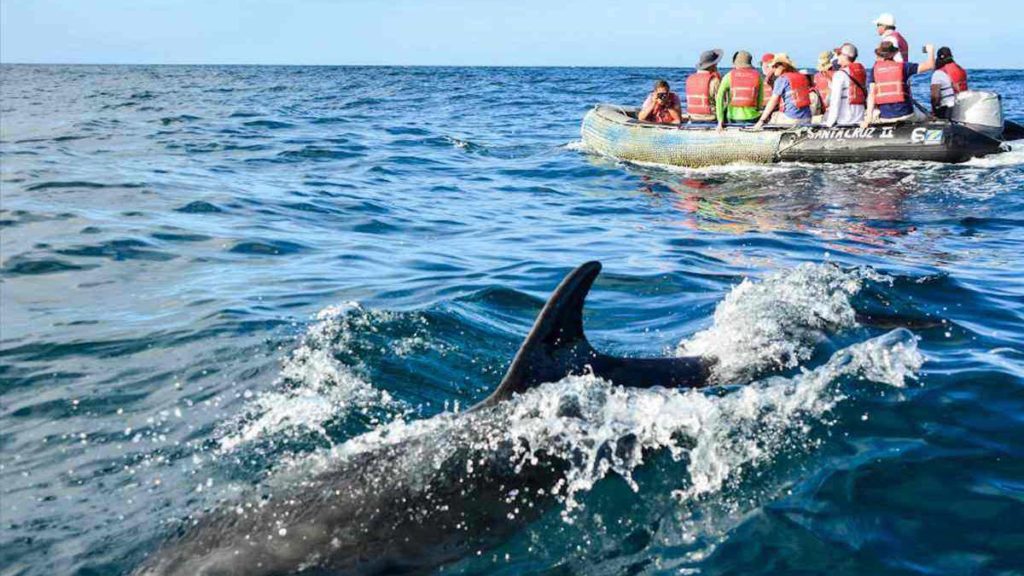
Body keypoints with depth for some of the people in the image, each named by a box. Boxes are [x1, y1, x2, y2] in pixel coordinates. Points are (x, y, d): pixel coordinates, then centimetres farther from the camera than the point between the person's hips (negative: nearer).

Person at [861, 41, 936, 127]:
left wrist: (868, 118, -6)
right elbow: (930, 65, 2)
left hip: (884, 117, 0)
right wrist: (931, 51, 22)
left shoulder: (874, 70, 4)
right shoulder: (903, 66, 1)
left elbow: (871, 94, -3)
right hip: (904, 114, 0)